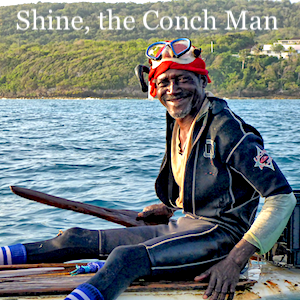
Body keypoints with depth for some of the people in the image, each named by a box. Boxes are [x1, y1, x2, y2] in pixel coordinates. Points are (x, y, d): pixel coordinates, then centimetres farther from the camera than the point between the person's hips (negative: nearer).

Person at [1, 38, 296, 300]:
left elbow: (283, 197, -20)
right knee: (78, 239, 2)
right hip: (186, 226, 8)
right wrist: (170, 207, 18)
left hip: (222, 232, -8)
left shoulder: (227, 129, -16)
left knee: (128, 257, -35)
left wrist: (236, 260, -26)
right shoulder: (177, 126, 11)